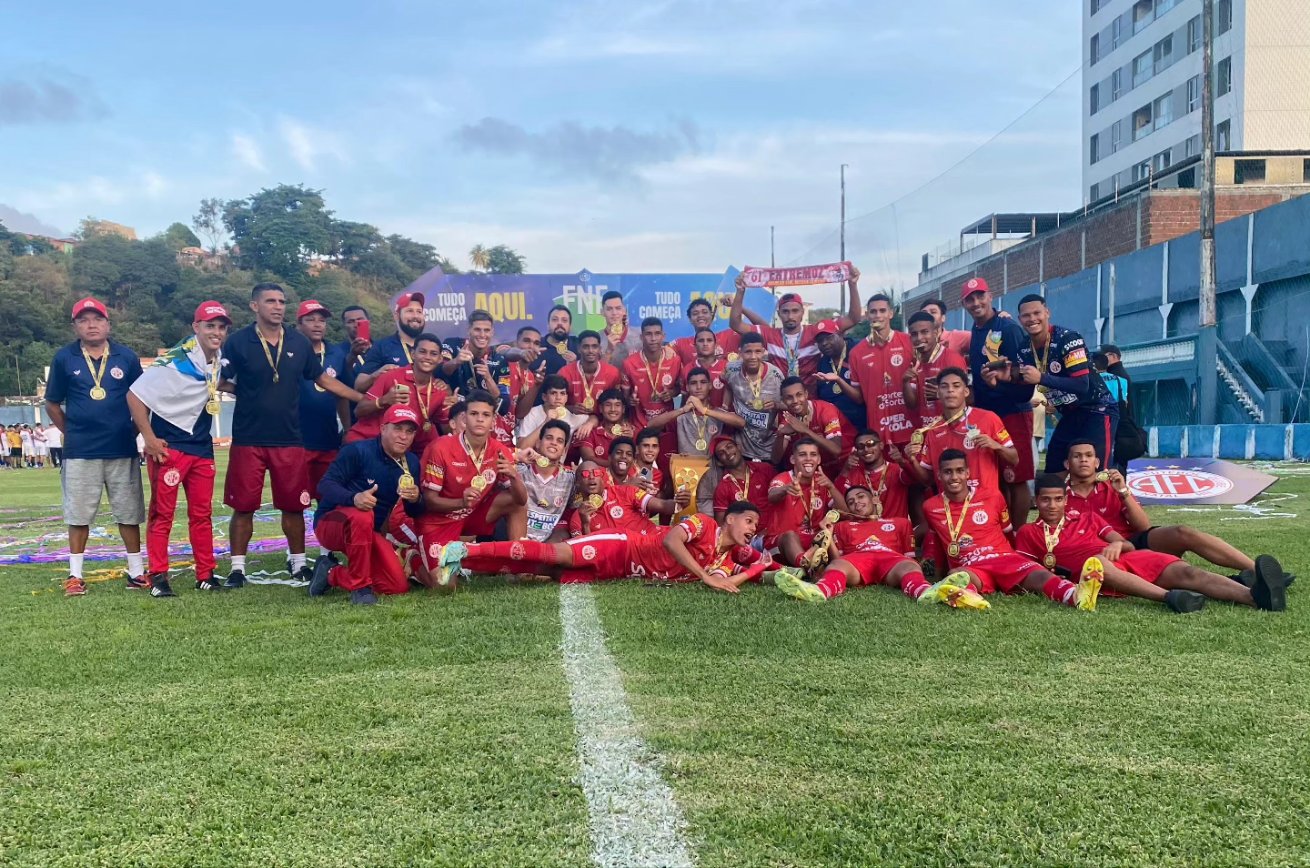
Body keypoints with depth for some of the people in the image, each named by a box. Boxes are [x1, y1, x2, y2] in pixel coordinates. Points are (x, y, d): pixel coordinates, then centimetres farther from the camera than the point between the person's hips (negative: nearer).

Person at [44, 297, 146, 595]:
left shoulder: (127, 357, 4)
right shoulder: (64, 358, 2)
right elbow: (52, 404, 10)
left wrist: (133, 432, 6)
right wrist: (72, 432, 5)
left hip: (122, 451, 1)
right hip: (79, 453, 0)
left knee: (129, 514, 6)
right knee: (78, 515, 6)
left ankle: (136, 572, 15)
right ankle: (75, 575, 16)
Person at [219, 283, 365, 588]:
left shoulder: (299, 343, 6)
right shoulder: (238, 342, -2)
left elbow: (325, 380, 12)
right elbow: (222, 383, 1)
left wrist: (367, 399, 8)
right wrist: (246, 390, -14)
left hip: (290, 440, 2)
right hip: (248, 439, -2)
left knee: (293, 505, 8)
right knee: (243, 506, 3)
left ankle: (299, 563, 21)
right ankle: (237, 567, 15)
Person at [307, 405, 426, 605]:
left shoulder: (411, 463, 3)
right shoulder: (357, 451, -16)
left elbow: (414, 513, 6)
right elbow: (326, 484, -22)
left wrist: (415, 500, -20)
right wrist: (354, 498, -43)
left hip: (368, 533, 6)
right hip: (330, 524, -6)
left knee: (398, 586, -9)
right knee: (362, 516, -41)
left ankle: (331, 574, 11)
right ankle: (360, 586, -23)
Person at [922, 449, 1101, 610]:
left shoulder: (992, 498, 10)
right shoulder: (931, 507, 8)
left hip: (1004, 558, 2)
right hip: (969, 569, -2)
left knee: (1039, 575, -33)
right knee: (957, 576, -41)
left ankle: (1077, 596, -66)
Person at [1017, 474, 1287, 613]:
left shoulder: (1087, 518, 31)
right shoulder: (1029, 533, 20)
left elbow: (1127, 545, 22)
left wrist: (1118, 544, -4)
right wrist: (1046, 569, -10)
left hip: (1129, 560, 5)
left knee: (1185, 572, -22)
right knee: (1098, 560, -43)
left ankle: (1256, 596, -46)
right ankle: (1169, 597, -63)